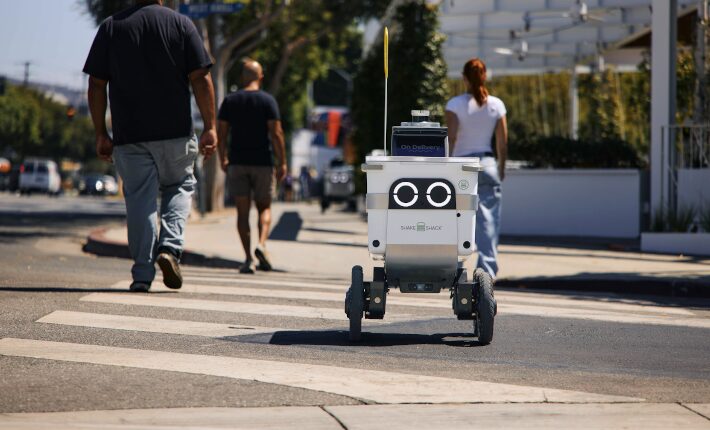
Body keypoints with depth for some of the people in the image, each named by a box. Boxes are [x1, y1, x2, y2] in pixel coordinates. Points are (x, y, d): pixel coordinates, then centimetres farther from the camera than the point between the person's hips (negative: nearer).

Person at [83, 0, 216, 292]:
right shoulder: (181, 25, 1)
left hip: (129, 135, 1)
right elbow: (200, 79, -5)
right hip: (175, 132, -1)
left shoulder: (111, 28, 5)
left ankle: (142, 274, -1)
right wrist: (210, 128, -2)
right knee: (180, 186, 18)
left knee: (140, 198, 4)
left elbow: (96, 85, 3)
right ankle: (170, 247, -4)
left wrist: (101, 134, 8)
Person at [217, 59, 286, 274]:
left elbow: (221, 132, 4)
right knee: (264, 207, 11)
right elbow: (276, 133, -8)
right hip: (262, 162, -1)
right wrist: (282, 162, -3)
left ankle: (248, 258, -4)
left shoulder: (229, 101, 4)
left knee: (242, 211, 3)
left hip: (237, 162, 1)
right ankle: (261, 244, -14)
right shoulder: (267, 100, -3)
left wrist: (223, 159, 16)